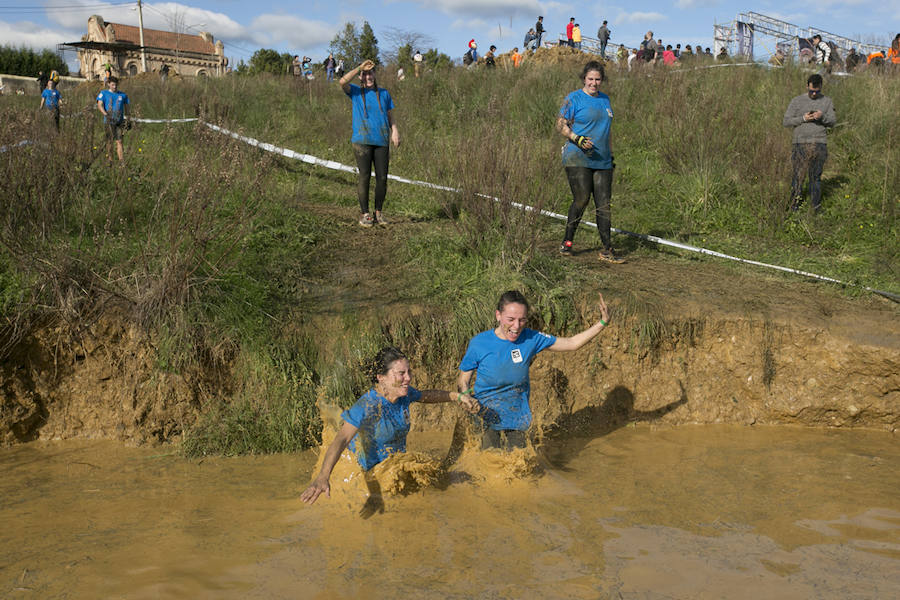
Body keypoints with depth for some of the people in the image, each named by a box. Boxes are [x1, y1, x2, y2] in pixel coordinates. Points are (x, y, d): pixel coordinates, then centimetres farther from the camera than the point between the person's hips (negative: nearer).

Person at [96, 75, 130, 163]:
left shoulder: (123, 95, 13)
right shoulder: (104, 93, 5)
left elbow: (126, 107, 24)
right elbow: (99, 105, -7)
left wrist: (127, 119, 19)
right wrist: (106, 114, -24)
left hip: (119, 121, 1)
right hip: (109, 121, -1)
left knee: (119, 141, -6)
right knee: (109, 140, 2)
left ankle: (122, 161, -11)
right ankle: (109, 159, 11)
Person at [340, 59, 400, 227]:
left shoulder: (384, 93, 16)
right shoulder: (356, 92, 9)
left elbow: (391, 117, 15)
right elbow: (343, 82, -12)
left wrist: (395, 132, -3)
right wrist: (360, 67, -8)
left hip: (381, 141, 3)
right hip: (362, 141, -3)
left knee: (382, 177, 1)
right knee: (364, 176, -5)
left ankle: (378, 213, 12)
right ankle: (364, 214, 2)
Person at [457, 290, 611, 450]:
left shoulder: (531, 338, -7)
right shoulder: (478, 343, -13)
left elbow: (572, 343, 4)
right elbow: (463, 381, -3)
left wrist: (602, 323, -4)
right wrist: (465, 396, -26)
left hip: (517, 416, 2)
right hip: (488, 415, -2)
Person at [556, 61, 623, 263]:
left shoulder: (605, 99, 18)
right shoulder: (574, 99, -1)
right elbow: (560, 124, -4)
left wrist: (611, 155, 23)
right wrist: (577, 139, -19)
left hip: (602, 161, 6)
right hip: (578, 160, -5)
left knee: (604, 204, 0)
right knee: (581, 200, -10)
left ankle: (607, 250, 1)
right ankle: (567, 242, 8)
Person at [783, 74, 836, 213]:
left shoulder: (827, 101, 12)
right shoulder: (797, 101, 6)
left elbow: (833, 122, 7)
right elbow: (786, 121, 2)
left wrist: (822, 117, -14)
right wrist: (803, 119, -13)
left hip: (819, 144, 1)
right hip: (800, 144, -1)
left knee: (816, 176, 5)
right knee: (797, 176, -3)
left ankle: (816, 207, 12)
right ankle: (794, 207, 5)